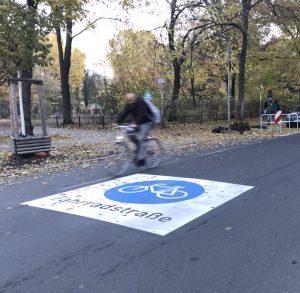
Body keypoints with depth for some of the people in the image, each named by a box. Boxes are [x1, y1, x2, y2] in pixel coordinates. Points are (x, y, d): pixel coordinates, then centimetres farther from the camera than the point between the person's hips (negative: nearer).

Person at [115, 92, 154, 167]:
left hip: (147, 122, -7)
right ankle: (139, 147, 6)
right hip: (137, 123, 7)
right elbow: (124, 114, -8)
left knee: (141, 139, -20)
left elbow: (141, 115, -39)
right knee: (129, 132, -14)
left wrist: (136, 124, -54)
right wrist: (117, 123, -20)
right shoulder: (129, 105, -4)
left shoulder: (141, 104, -25)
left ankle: (142, 159, -17)